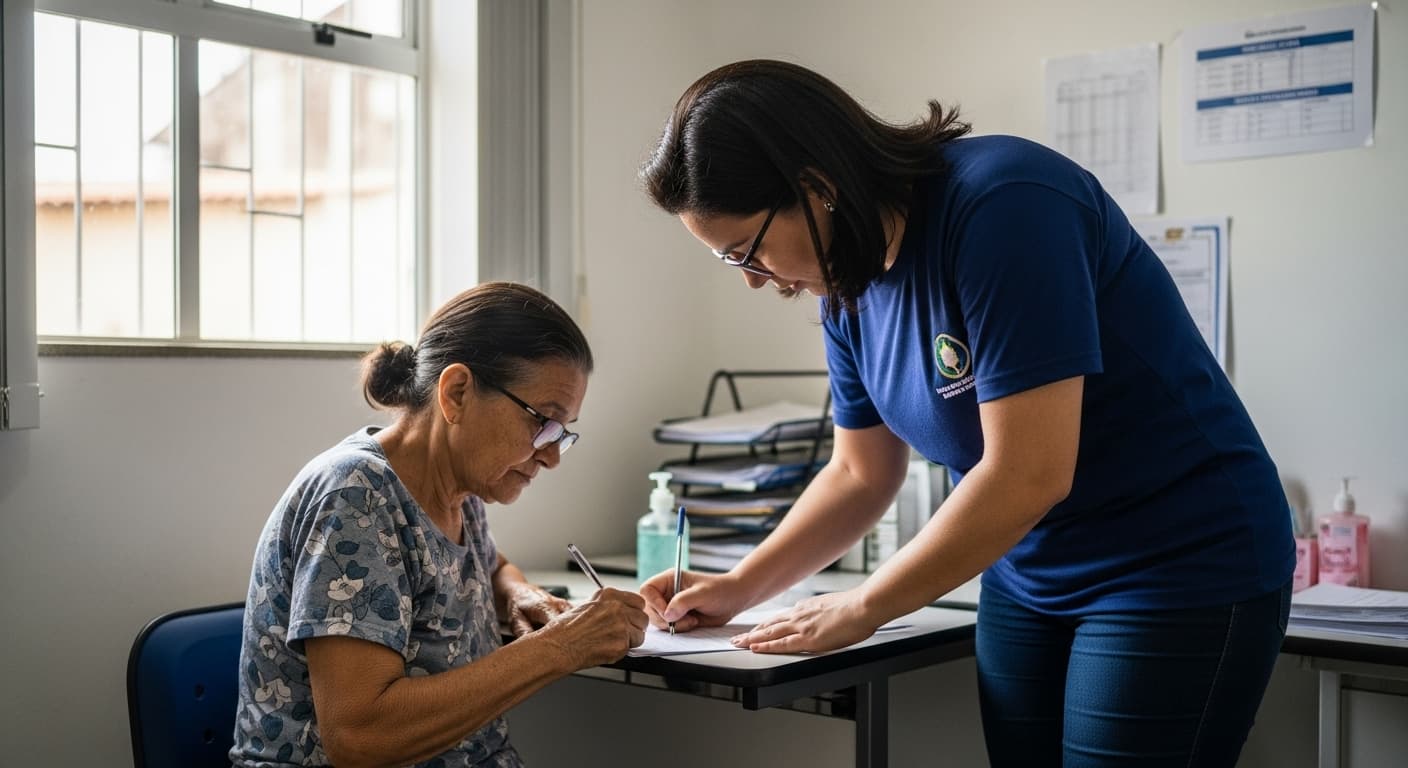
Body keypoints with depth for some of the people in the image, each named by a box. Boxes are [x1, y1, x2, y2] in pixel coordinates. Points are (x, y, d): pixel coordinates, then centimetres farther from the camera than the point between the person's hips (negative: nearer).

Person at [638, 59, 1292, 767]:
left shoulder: (1003, 205, -24)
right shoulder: (849, 285, 0)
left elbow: (1028, 475, -27)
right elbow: (861, 473, 12)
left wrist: (860, 609, -16)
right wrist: (738, 588, 2)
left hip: (1182, 571, -6)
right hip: (1028, 575, 7)